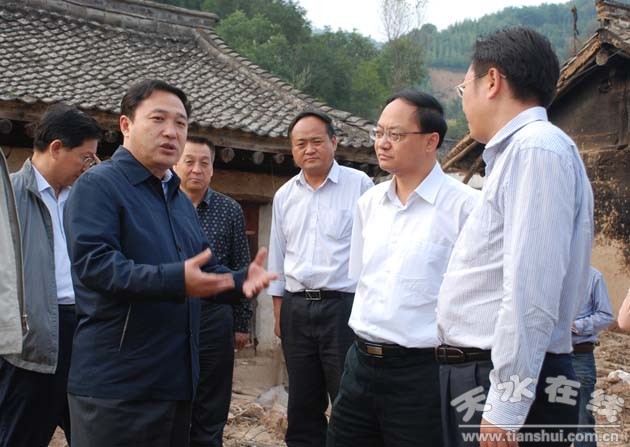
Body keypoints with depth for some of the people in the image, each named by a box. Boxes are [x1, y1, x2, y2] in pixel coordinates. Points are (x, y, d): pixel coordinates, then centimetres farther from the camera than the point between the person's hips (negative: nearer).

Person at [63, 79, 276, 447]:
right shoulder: (99, 185, -9)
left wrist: (240, 280, 2)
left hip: (177, 378, 9)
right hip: (116, 384, -8)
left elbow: (207, 271, 24)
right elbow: (92, 262, -24)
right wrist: (175, 280, -33)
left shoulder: (181, 200, 19)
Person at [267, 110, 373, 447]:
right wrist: (279, 313, 14)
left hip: (343, 306, -5)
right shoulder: (284, 196, 12)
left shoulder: (360, 185, -3)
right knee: (302, 405, 13)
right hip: (296, 309, 5)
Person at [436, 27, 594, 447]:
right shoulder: (514, 152, 16)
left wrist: (504, 409, -22)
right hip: (477, 378, 9)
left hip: (507, 386, -9)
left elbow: (531, 295, -22)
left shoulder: (537, 147, -14)